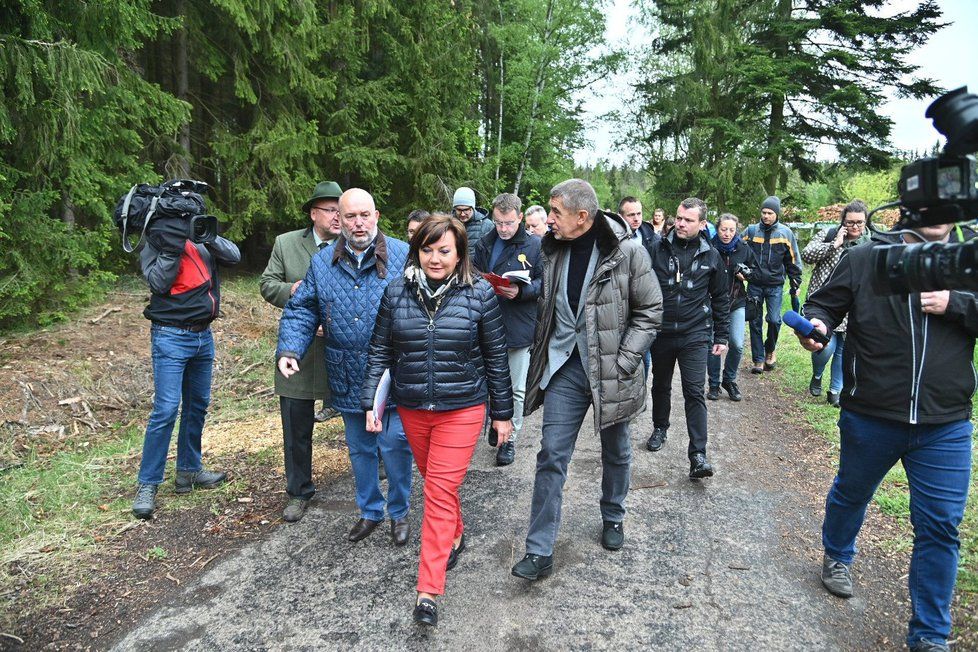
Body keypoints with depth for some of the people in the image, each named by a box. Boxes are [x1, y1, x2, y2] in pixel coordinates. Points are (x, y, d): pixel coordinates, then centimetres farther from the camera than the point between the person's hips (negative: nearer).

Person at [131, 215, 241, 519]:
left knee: (197, 405, 14)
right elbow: (158, 282, -17)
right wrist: (173, 244, -23)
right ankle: (147, 485, 1)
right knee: (166, 410, -10)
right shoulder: (156, 239, -5)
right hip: (171, 337, -6)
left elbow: (234, 256, -3)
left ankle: (189, 470, 28)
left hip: (203, 335, 6)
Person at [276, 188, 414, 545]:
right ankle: (370, 509, 38)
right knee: (359, 447, 17)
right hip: (349, 378, 4)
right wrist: (289, 349, -9)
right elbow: (301, 311, 6)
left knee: (394, 444, 1)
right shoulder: (323, 263, 3)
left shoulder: (403, 256, -7)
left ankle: (399, 512, 26)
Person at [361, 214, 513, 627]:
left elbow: (496, 357, -3)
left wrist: (502, 413, 1)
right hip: (411, 408, 3)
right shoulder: (396, 292, -2)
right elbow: (380, 351, 4)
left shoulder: (480, 294, -8)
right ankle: (455, 535, 46)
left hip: (462, 408, -3)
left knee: (440, 491, -5)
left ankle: (428, 590, 2)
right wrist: (371, 402, 0)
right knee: (434, 481, 19)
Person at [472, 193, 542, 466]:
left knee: (516, 389, 7)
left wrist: (521, 291, -21)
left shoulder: (534, 246, -4)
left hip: (519, 329, -3)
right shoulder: (484, 244, 8)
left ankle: (510, 439, 21)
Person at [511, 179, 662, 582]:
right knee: (552, 455, -1)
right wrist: (541, 358, 3)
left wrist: (624, 361, -13)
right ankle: (539, 551, 6)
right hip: (564, 366, 2)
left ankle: (613, 517, 43)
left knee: (615, 452, 17)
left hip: (610, 370, -2)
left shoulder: (627, 253, -12)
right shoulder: (551, 251, 1)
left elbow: (650, 310, -7)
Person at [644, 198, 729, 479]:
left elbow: (721, 298, 8)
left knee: (694, 393, -7)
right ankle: (660, 429, 41)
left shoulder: (711, 256, 1)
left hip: (695, 335, -1)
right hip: (661, 332, 2)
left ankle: (698, 456, -6)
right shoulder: (658, 250, -1)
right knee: (661, 386, 18)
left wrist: (721, 336, 6)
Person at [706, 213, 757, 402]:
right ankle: (714, 384, 18)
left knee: (737, 344, -5)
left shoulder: (743, 249, 0)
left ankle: (729, 380, 19)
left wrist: (745, 274, -6)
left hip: (737, 303, 2)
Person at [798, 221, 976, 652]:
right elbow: (823, 304, -2)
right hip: (869, 417, -1)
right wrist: (816, 324, -23)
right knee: (851, 494, 21)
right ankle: (837, 556, 52)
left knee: (940, 528, 5)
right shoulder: (866, 259, -4)